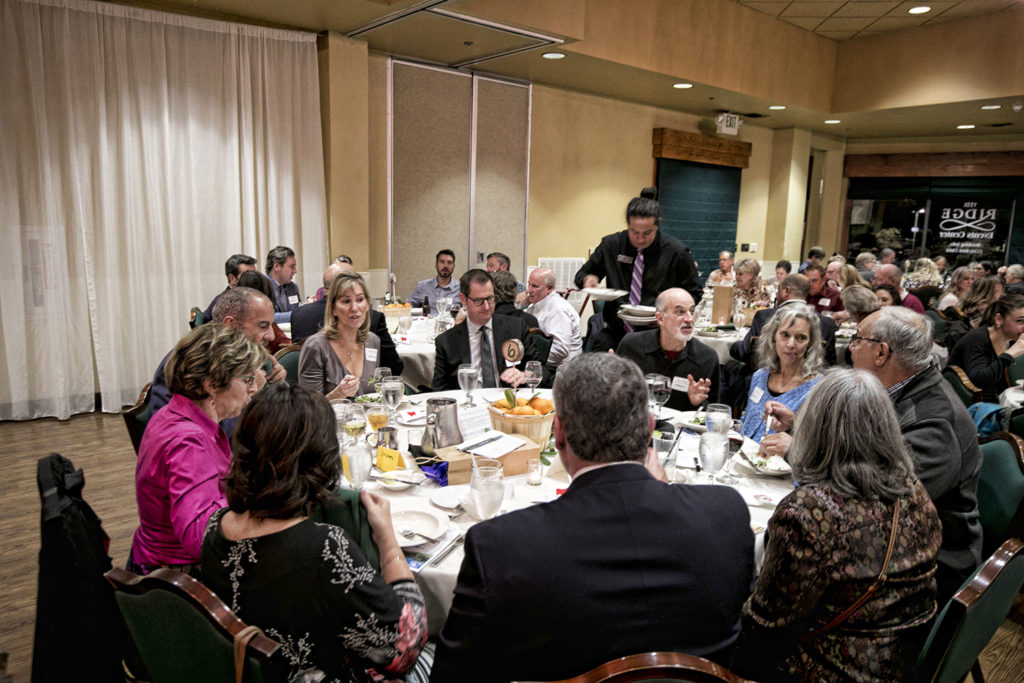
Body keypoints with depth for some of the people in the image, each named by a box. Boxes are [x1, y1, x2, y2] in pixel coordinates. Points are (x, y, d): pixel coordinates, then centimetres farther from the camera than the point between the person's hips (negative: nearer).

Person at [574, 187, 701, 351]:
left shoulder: (677, 252, -2)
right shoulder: (611, 245, 3)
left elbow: (694, 293, 9)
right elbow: (582, 273, 18)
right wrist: (588, 279, -7)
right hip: (616, 331, 2)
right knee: (600, 345, -28)